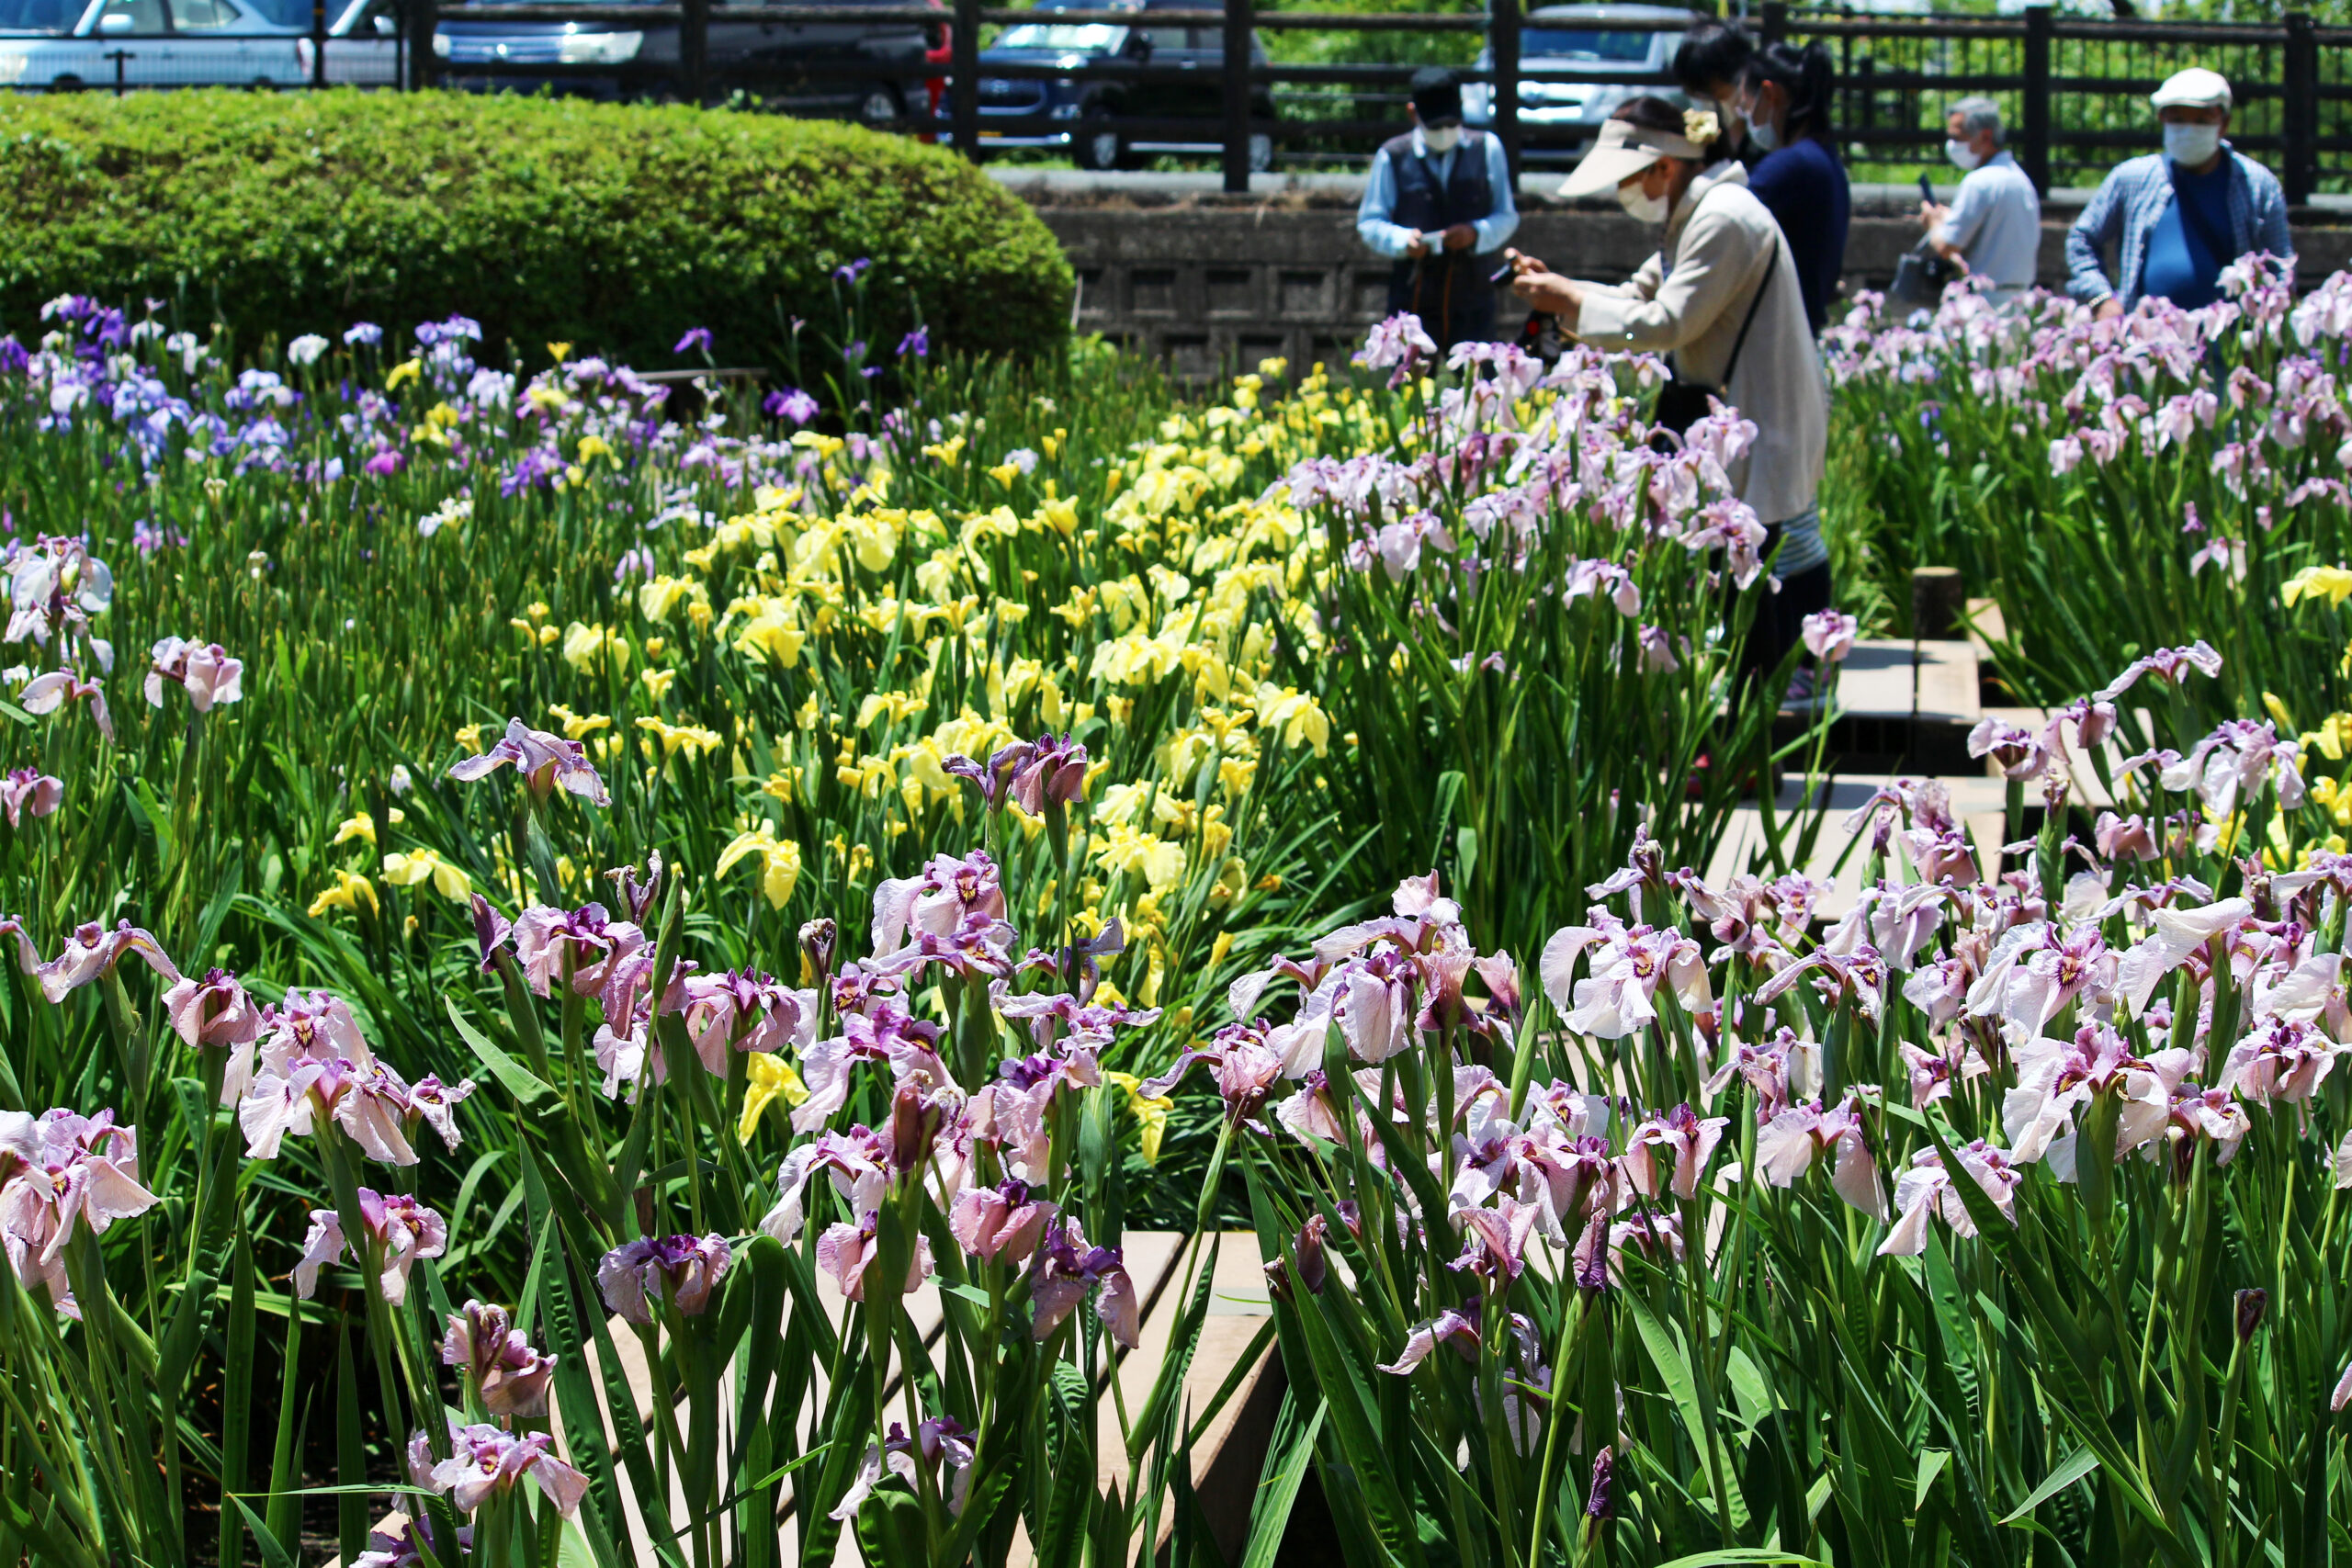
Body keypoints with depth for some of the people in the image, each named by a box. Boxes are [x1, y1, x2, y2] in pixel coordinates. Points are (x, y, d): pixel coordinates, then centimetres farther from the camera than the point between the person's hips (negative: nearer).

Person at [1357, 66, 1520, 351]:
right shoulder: (1392, 157, 5)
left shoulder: (1487, 148, 8)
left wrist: (1475, 233, -12)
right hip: (1413, 303, -1)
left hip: (1473, 303, 1)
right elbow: (1369, 222, 6)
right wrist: (1402, 239, -15)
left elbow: (1507, 217, 9)